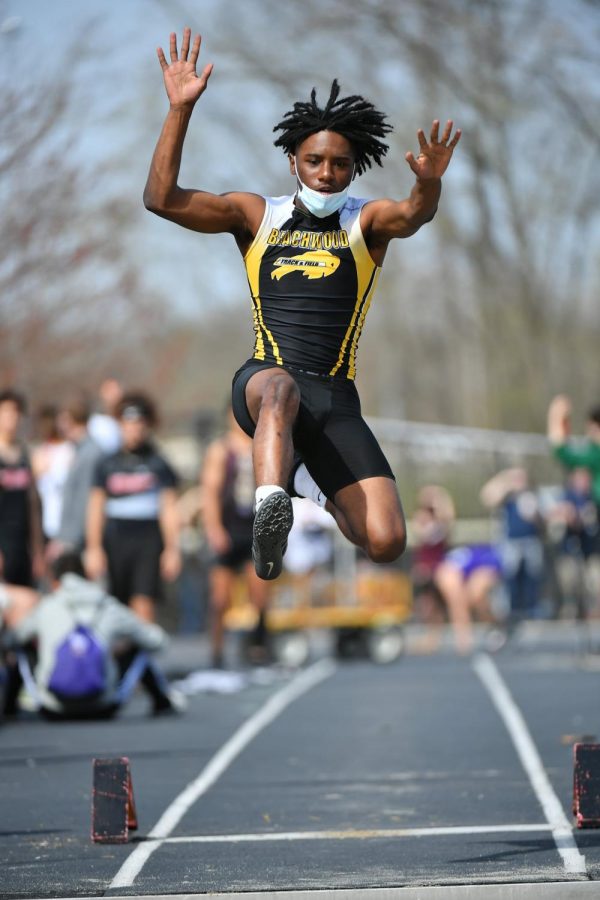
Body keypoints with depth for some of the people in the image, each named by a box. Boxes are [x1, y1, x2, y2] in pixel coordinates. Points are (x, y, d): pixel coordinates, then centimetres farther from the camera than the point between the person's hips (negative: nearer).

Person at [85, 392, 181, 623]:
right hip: (116, 541, 2)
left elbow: (169, 509, 4)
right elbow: (96, 508, 10)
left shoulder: (158, 465, 6)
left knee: (144, 604, -14)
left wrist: (172, 549, -1)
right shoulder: (107, 464, 10)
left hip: (148, 543, -2)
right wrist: (94, 549, 4)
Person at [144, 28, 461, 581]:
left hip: (338, 400, 2)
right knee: (281, 389, -41)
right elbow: (163, 199, 3)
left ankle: (314, 483, 21)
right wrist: (180, 109, -7)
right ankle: (271, 506, -63)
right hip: (263, 380, -2)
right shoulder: (257, 216, 14)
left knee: (387, 544, -12)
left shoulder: (366, 222, 13)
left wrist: (430, 184, -36)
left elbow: (413, 216, -11)